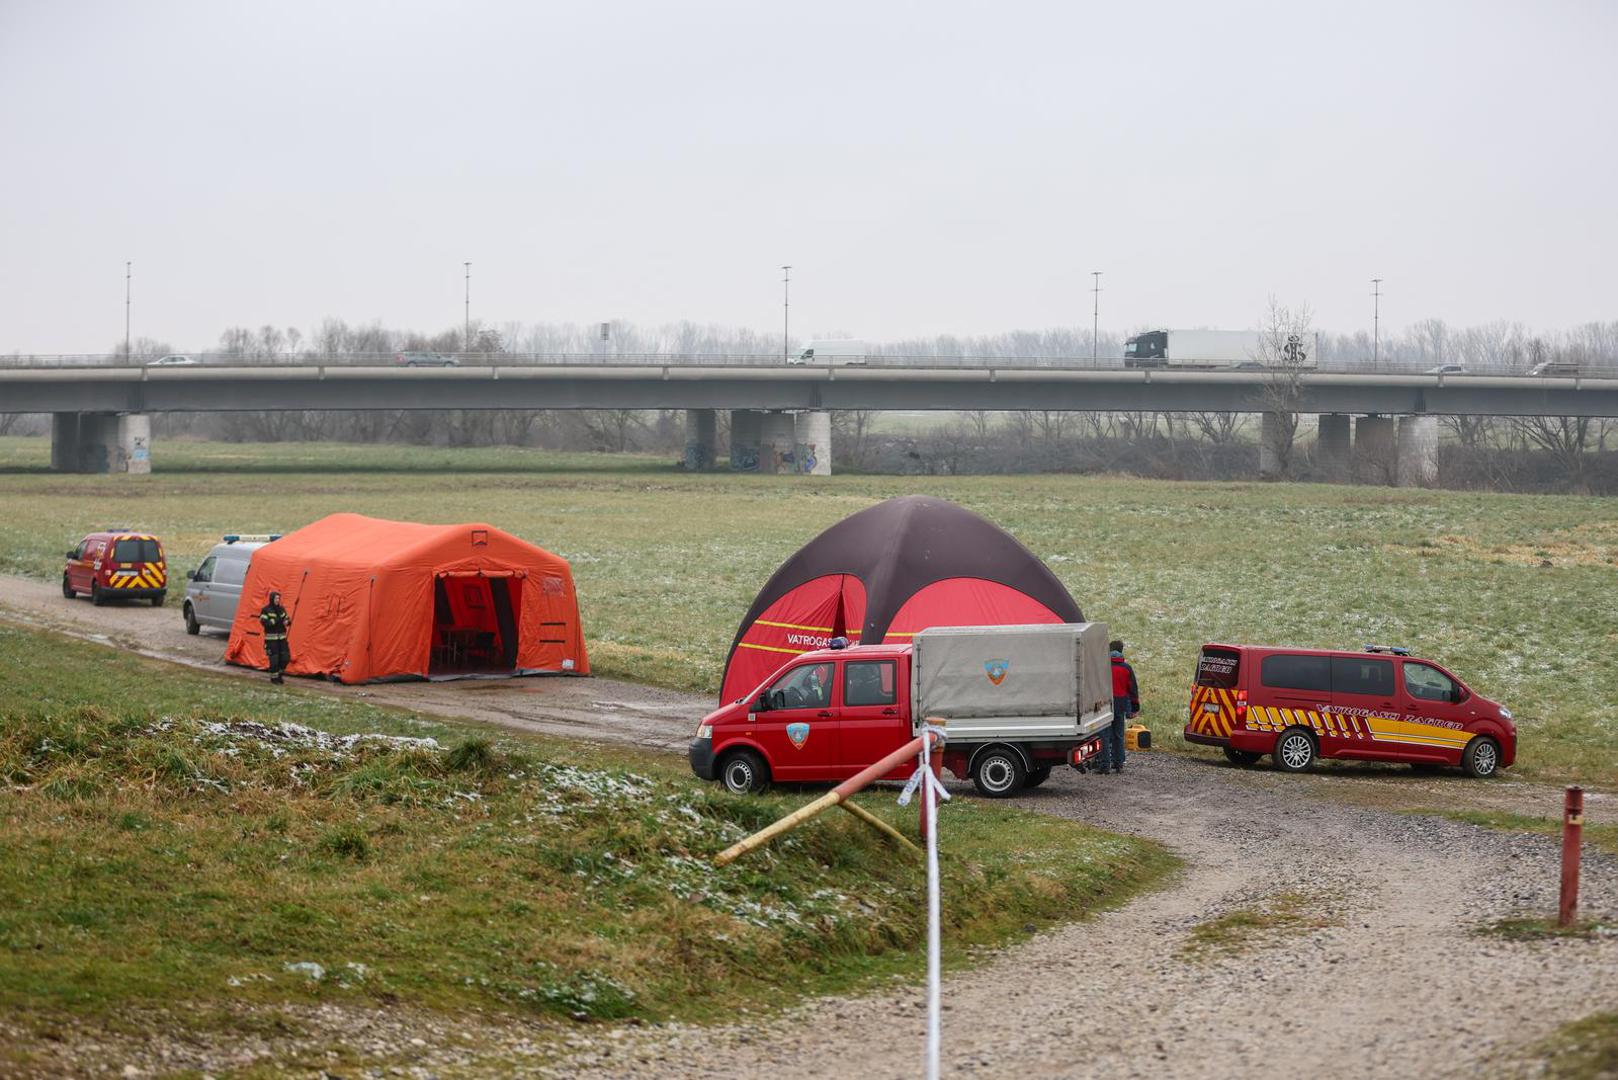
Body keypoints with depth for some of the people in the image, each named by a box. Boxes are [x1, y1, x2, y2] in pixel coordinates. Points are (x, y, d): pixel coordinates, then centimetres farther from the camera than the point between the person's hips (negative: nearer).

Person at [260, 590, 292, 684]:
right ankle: (274, 677, 8)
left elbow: (287, 620, 16)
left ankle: (279, 673, 23)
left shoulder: (281, 609, 10)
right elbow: (264, 622, -16)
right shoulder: (265, 610, -7)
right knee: (274, 659, -5)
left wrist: (287, 622, -8)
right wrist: (276, 621, -26)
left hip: (282, 637, 6)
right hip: (271, 638, -6)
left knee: (285, 657, 4)